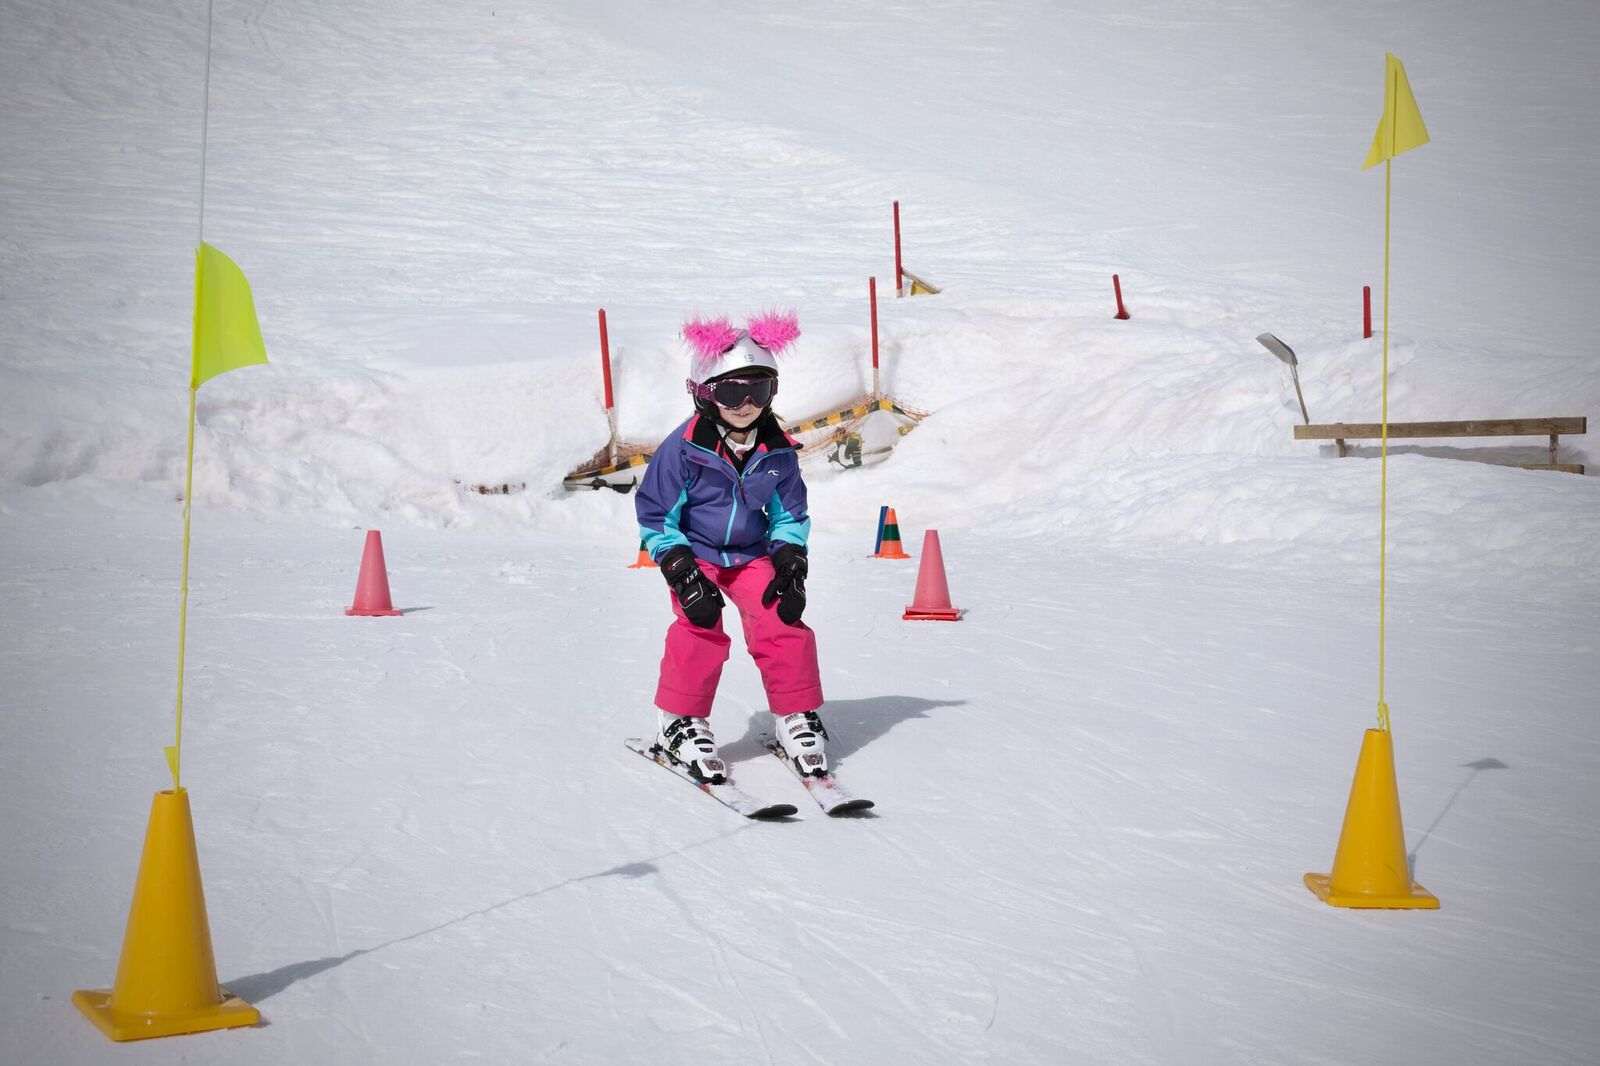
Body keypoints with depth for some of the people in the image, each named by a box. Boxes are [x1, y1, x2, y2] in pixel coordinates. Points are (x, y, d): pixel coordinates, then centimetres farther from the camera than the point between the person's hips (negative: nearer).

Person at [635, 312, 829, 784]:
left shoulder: (777, 450, -7)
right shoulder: (684, 447, -19)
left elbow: (790, 514, 7)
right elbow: (655, 515, -13)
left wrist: (791, 568, -6)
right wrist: (683, 575, -20)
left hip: (753, 554, 3)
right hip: (695, 553, -3)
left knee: (783, 626, -11)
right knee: (699, 631, -19)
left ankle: (797, 718, 5)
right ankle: (679, 722, -2)